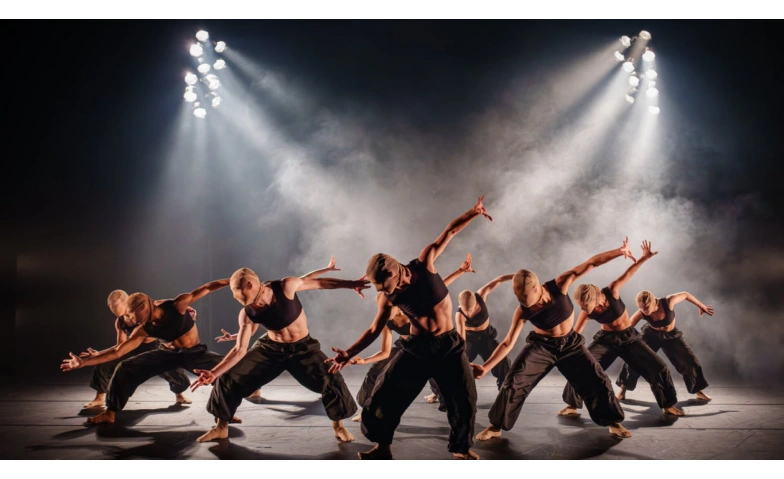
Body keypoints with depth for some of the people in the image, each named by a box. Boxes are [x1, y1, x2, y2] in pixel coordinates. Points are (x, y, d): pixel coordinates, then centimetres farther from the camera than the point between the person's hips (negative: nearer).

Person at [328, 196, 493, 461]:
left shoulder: (424, 264, -14)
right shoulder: (387, 297, -8)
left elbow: (448, 232, -6)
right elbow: (375, 329, 1)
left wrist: (473, 212, -9)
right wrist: (350, 353, -9)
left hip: (449, 345, -1)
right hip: (416, 347, 1)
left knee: (464, 400, 2)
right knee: (385, 396, -4)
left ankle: (461, 448, 23)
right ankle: (383, 447, 13)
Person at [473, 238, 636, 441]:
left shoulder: (559, 285, -25)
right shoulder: (522, 312, -22)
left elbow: (590, 263, -20)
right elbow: (508, 342, -19)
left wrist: (620, 251, -22)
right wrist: (486, 367, -29)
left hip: (570, 344, 1)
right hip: (541, 346, -1)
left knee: (598, 382, 2)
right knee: (513, 384, -13)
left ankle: (614, 423, 26)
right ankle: (495, 427, 4)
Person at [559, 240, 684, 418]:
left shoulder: (612, 291, -22)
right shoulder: (587, 311, -18)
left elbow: (628, 273, -17)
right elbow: (575, 334, -13)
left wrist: (644, 257, -23)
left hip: (629, 337, 0)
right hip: (606, 340, 0)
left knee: (658, 367, -5)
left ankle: (668, 404, 16)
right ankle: (572, 405, 0)